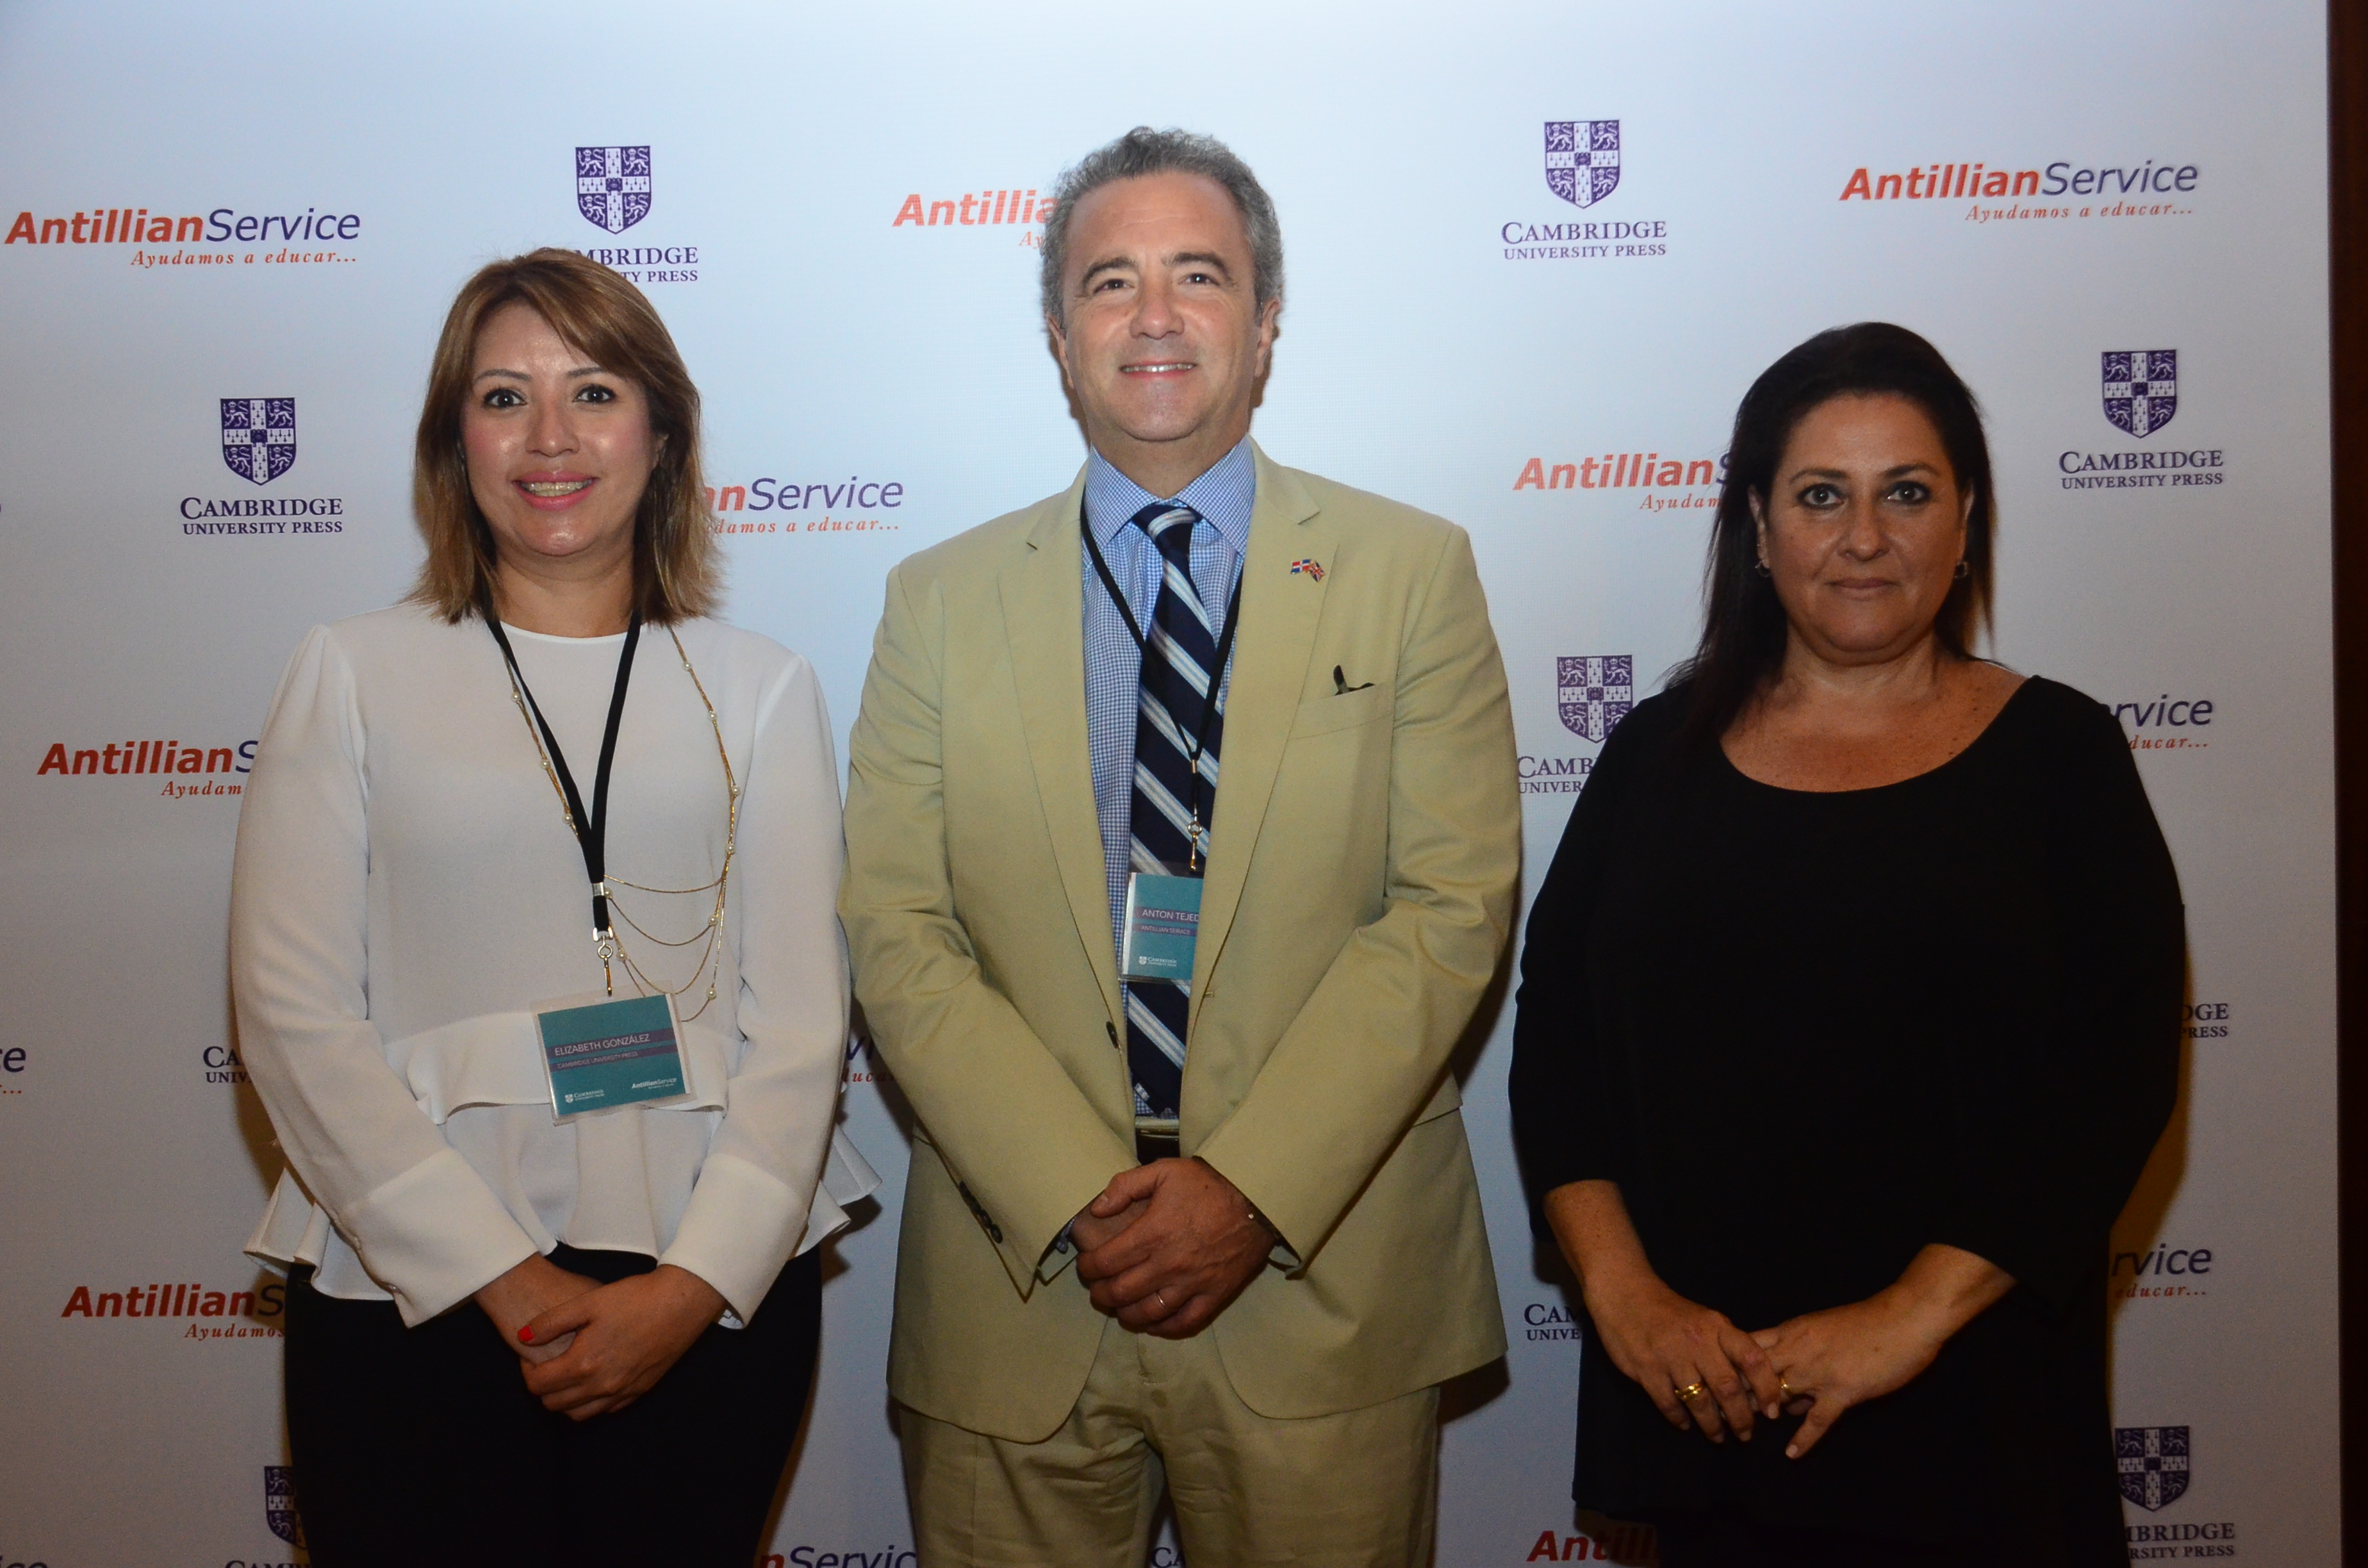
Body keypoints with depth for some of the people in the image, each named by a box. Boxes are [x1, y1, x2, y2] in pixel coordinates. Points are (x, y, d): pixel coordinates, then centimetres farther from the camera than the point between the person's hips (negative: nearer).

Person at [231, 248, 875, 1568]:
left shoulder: (760, 689, 5)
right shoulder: (352, 677, 3)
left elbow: (800, 1020, 0)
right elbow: (296, 1018, -3)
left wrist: (697, 1283, -12)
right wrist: (509, 1283, -10)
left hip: (714, 1290, 1)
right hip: (416, 1298, -1)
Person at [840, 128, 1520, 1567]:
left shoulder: (1413, 572, 2)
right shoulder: (943, 600, 5)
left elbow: (1454, 906, -6)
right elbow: (898, 935, -1)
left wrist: (1253, 1189, -14)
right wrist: (1076, 1199, -12)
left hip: (1324, 1289, 0)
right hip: (1021, 1288, 1)